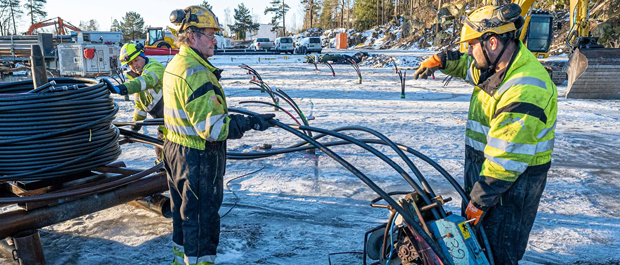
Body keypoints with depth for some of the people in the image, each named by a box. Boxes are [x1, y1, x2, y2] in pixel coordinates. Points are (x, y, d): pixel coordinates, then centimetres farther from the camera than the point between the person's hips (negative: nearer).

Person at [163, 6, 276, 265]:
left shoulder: (174, 65, 7)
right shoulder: (197, 73, -25)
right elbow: (212, 128, -30)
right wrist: (251, 122, -26)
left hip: (175, 149, 10)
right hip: (199, 159, -10)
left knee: (183, 214, 25)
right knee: (201, 221, 6)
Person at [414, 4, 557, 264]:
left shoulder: (525, 90, -29)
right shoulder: (494, 67, 1)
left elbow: (506, 159, -29)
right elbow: (465, 62, 27)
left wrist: (478, 201, -23)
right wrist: (440, 60, 9)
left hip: (513, 182, -9)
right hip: (483, 169, 9)